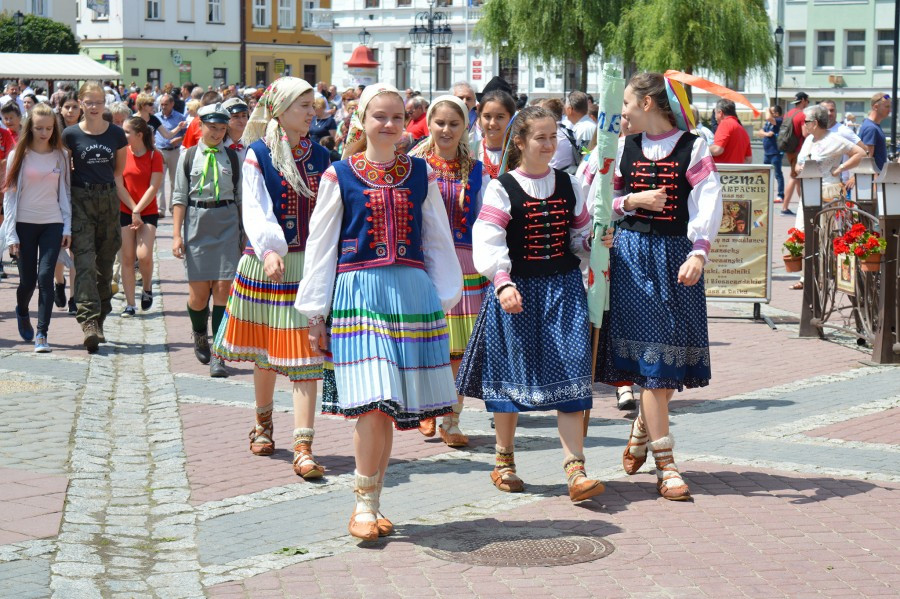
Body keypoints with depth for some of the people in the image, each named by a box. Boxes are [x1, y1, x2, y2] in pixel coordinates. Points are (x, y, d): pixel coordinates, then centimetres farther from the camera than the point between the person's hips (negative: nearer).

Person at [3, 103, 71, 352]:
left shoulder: (60, 156, 6)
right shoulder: (19, 156, 0)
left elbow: (65, 192, 9)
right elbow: (9, 195, 1)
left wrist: (67, 227, 1)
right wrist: (11, 234, -4)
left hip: (52, 224, 1)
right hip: (25, 224, -1)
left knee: (45, 276, -11)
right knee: (28, 279, 4)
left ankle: (42, 333, -8)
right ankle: (22, 312, 37)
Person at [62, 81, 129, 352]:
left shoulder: (116, 134, 5)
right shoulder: (71, 135, -1)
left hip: (108, 199, 3)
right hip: (80, 200, -3)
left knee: (105, 263, 6)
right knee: (85, 262, -14)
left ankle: (99, 321, 18)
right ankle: (89, 323, -22)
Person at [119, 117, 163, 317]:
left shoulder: (155, 155, -3)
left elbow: (154, 187, -8)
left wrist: (138, 211, -14)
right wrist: (133, 210, -10)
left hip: (148, 212, -2)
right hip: (125, 212, 2)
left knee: (144, 255, -16)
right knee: (127, 258, 0)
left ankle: (147, 288, 14)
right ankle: (130, 304, 6)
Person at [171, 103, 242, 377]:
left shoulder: (233, 157, 7)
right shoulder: (188, 157, 5)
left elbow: (240, 197, 11)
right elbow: (180, 198, 4)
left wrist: (244, 234, 9)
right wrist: (177, 235, -2)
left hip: (227, 223, 0)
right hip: (196, 223, 0)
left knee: (223, 288, -8)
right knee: (198, 291, 1)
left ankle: (218, 355, -3)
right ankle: (199, 335, 33)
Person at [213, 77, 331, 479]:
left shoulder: (320, 157, 8)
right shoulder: (258, 155, -3)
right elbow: (254, 209, -13)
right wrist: (268, 250, -29)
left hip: (311, 264, 2)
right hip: (268, 262, -2)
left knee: (305, 355, -7)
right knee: (265, 352, 13)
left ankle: (303, 448, -11)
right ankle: (263, 423, 37)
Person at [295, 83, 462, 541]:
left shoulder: (421, 175, 11)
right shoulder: (340, 176, 4)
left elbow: (438, 241, 16)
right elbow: (320, 245, 6)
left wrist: (445, 298, 11)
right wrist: (316, 312, 4)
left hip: (412, 292, 3)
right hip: (358, 292, -3)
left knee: (392, 404, 3)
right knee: (373, 401, -14)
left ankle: (370, 503, 15)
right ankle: (364, 503, -1)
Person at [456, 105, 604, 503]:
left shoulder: (569, 185, 10)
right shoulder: (502, 189, -4)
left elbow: (580, 236, 17)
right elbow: (488, 242, -13)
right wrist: (503, 283, -26)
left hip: (564, 289, 3)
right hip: (518, 291, -2)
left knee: (568, 377, -7)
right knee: (512, 375, 7)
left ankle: (575, 468, -9)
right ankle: (504, 460, 25)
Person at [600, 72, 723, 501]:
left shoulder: (693, 148, 1)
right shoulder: (623, 148, 10)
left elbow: (709, 203, -10)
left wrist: (698, 253, -24)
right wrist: (632, 201, -7)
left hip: (677, 254, 0)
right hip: (631, 253, 0)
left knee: (674, 353, 3)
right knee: (649, 354, -8)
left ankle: (643, 427, 33)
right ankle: (665, 464, -8)